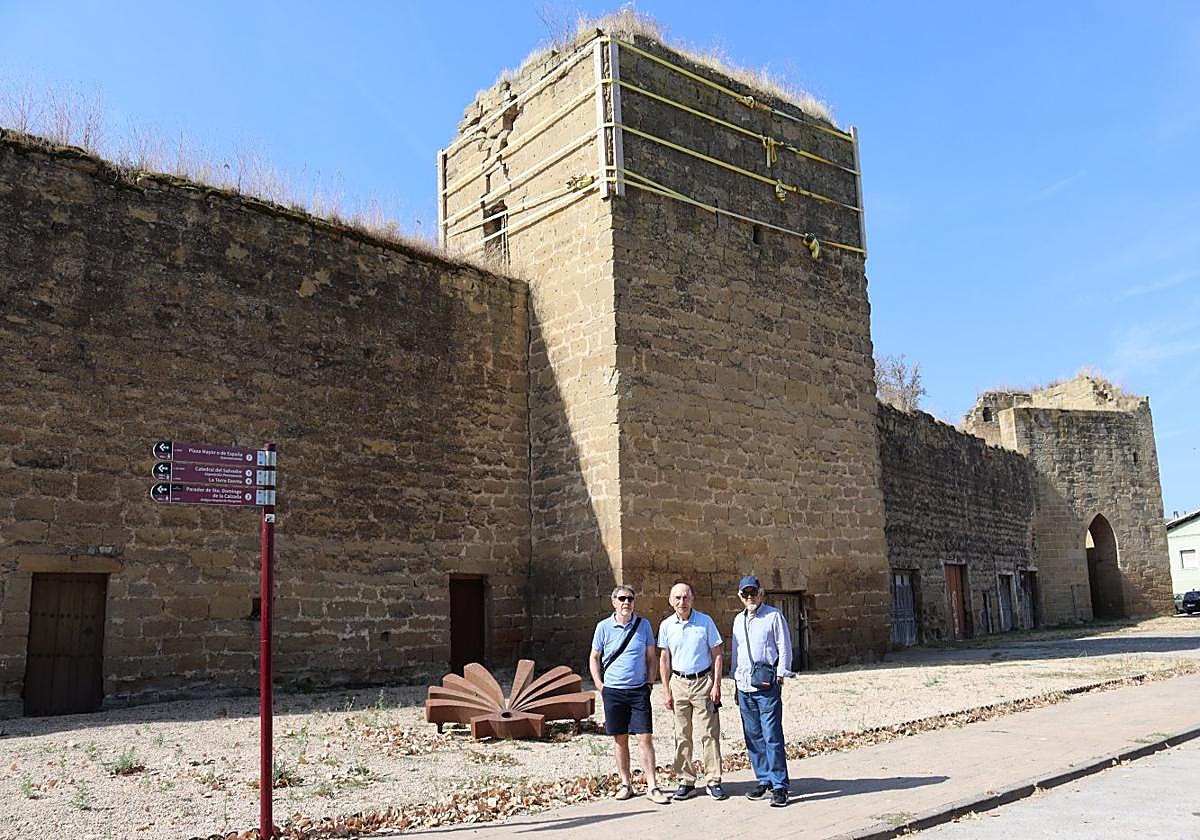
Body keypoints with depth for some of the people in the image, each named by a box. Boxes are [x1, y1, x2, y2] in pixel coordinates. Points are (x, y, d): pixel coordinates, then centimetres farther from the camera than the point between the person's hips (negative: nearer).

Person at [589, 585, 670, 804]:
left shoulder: (643, 625, 2)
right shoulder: (604, 627, -1)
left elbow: (651, 658, 10)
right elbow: (594, 659, 9)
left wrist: (650, 683, 2)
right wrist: (600, 686, 1)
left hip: (639, 691, 0)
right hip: (613, 691, 0)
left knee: (645, 738, -3)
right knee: (620, 739, 7)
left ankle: (652, 787, 2)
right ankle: (626, 784, 20)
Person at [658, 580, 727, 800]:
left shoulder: (705, 622, -3)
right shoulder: (666, 625, 3)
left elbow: (717, 655, 1)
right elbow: (664, 659, 9)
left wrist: (716, 685, -7)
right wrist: (666, 691, 5)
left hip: (703, 681, -2)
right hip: (678, 683, 2)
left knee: (709, 733, -2)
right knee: (682, 735, 6)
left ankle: (713, 781, 6)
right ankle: (686, 781, 14)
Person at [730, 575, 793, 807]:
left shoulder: (773, 616, -1)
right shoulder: (739, 620, 16)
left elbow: (784, 648, -2)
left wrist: (780, 676, -8)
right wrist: (736, 681, 19)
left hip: (767, 685, -6)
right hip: (744, 686, 6)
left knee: (772, 736, -8)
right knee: (753, 737, 8)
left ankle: (779, 785, -3)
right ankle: (764, 780, 18)